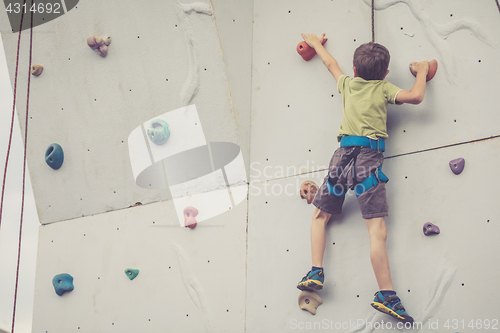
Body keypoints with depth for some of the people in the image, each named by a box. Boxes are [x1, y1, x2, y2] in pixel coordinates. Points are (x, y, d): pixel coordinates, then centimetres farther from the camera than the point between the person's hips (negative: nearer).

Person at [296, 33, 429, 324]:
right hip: (369, 157, -4)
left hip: (344, 154, 4)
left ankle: (316, 272, 10)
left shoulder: (348, 84, 18)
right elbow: (415, 96, -8)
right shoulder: (383, 88, 6)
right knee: (378, 230, -11)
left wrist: (317, 44, 55)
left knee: (321, 215, 21)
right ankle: (386, 295, -16)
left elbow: (331, 63, 37)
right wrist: (422, 71, 10)